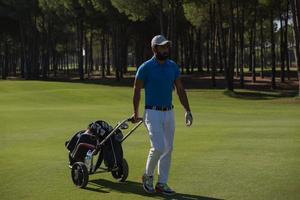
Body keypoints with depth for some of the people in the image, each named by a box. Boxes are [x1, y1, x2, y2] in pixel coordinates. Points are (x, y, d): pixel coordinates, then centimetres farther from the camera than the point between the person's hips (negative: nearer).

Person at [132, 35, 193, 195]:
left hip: (169, 113, 5)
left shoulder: (173, 66, 5)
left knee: (168, 149, 6)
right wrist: (135, 113, 6)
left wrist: (188, 111, 2)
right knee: (158, 147, -14)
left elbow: (180, 89, 8)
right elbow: (136, 90, 0)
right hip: (153, 114, -5)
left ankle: (162, 183, 15)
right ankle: (148, 176, 10)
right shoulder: (146, 68, -10)